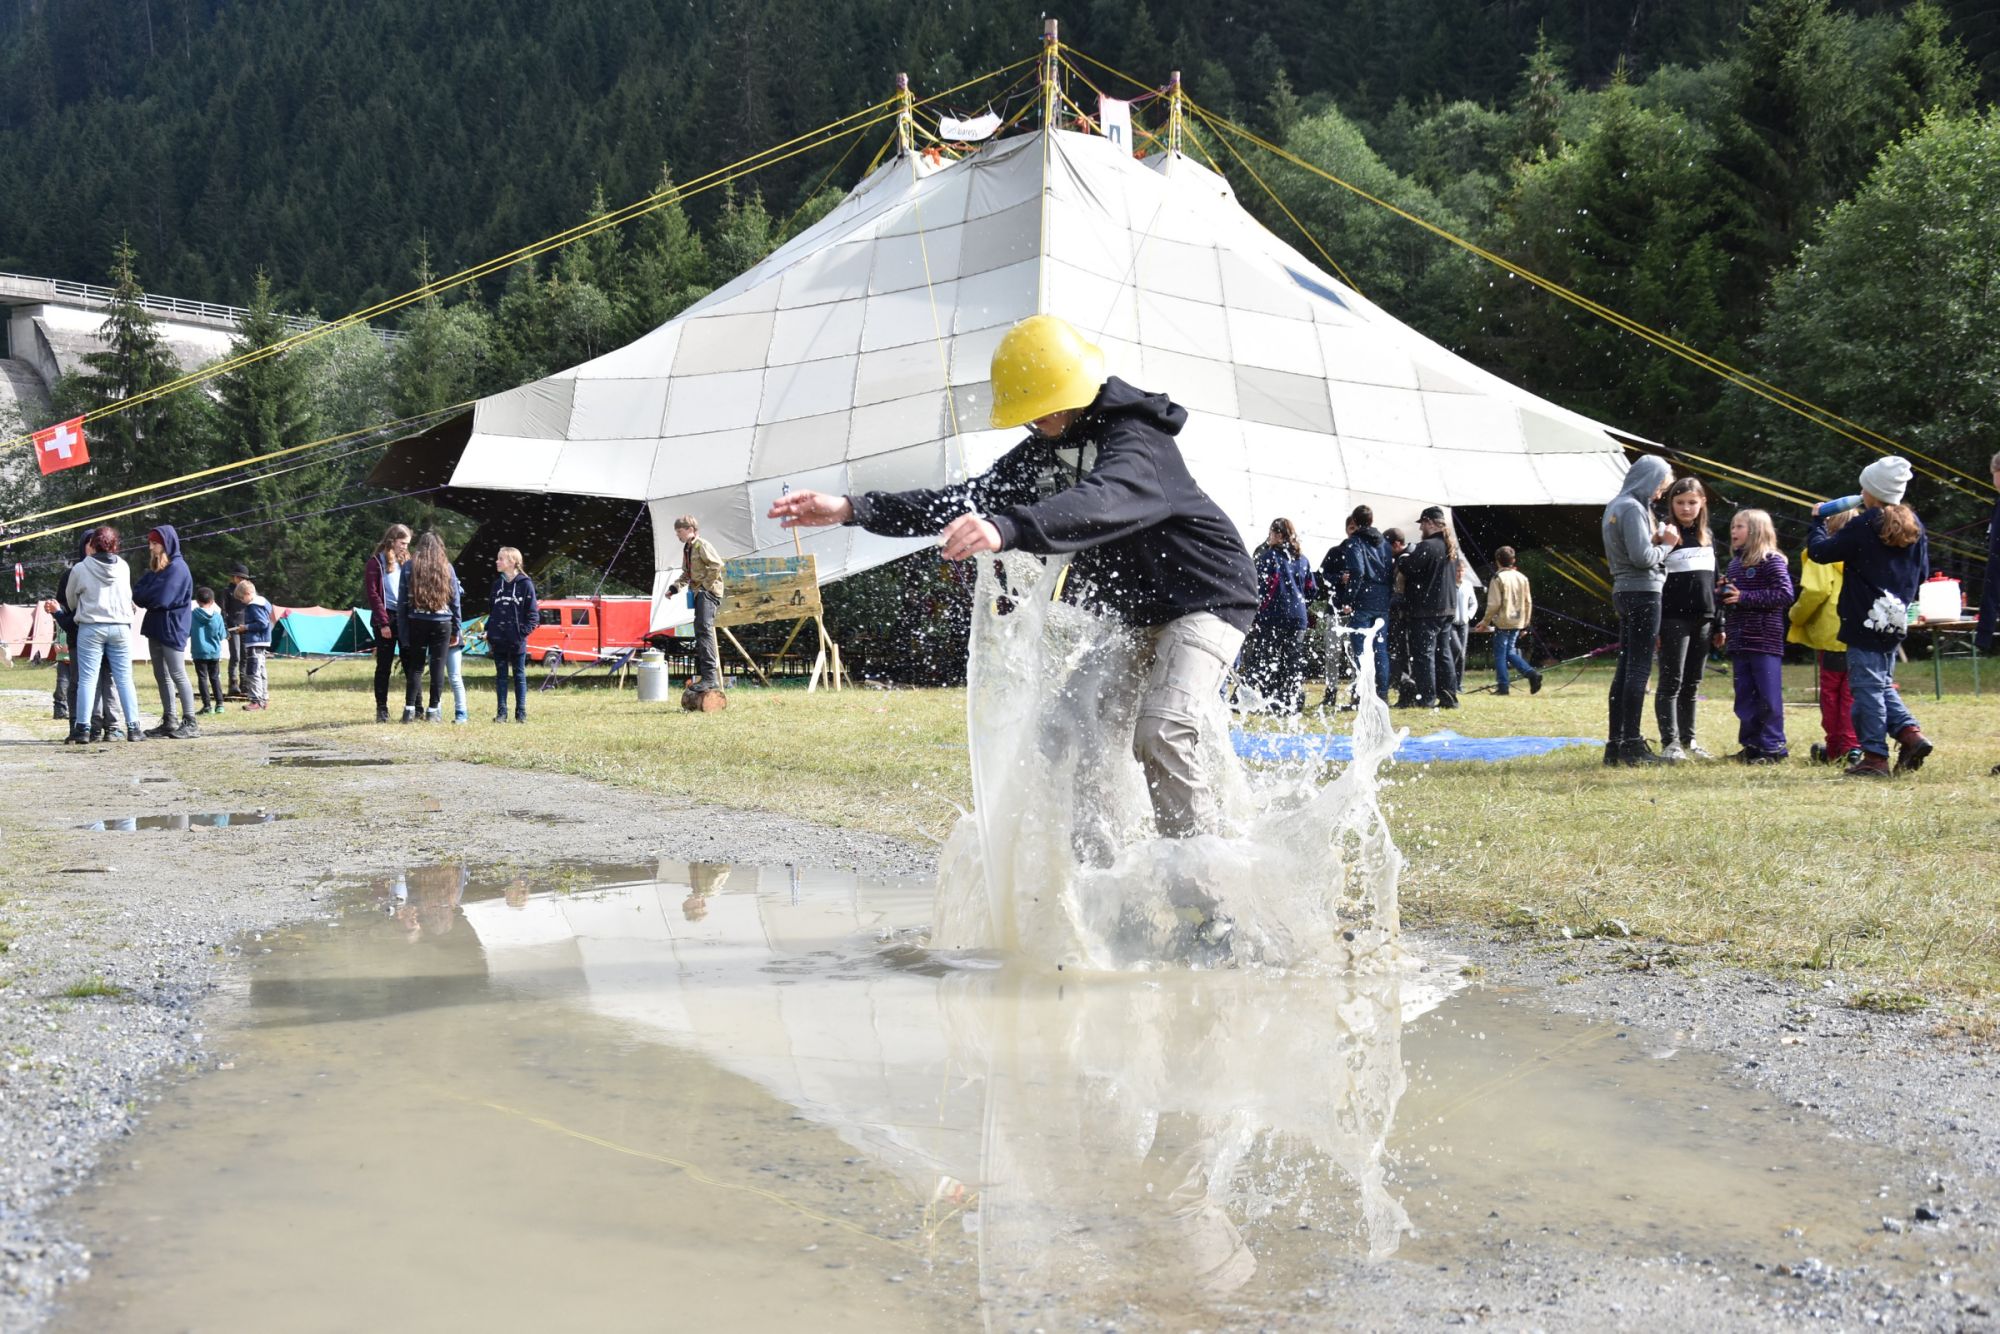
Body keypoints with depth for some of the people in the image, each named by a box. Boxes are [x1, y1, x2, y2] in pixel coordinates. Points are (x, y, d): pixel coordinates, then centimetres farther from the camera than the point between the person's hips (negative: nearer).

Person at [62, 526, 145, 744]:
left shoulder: (80, 569, -6)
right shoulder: (123, 567, 0)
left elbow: (70, 599, 9)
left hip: (90, 628, -2)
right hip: (120, 626, 2)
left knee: (87, 679, 0)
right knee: (124, 679, 5)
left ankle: (82, 728, -3)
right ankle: (133, 727, 4)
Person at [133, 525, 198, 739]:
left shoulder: (177, 568, -12)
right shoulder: (155, 568, 16)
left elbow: (162, 598, -18)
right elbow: (138, 591, 10)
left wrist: (142, 597, -3)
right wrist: (139, 596, -11)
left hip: (171, 628, -9)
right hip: (155, 627, 9)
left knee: (178, 675, -8)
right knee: (161, 675, 10)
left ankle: (190, 722, -6)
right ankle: (169, 721, 14)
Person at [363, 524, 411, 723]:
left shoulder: (407, 562, 12)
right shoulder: (375, 563, -2)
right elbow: (372, 594, -7)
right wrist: (383, 622, -14)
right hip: (386, 619, -4)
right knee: (384, 666, 1)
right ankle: (381, 709, 6)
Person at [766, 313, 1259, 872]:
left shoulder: (1135, 436, -23)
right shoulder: (1040, 452, 3)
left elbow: (1104, 500, -45)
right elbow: (965, 502, 5)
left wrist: (1006, 530, -62)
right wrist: (853, 509, -6)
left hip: (1206, 596, -9)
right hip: (1133, 616, 9)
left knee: (1160, 732, -26)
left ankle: (1209, 894, -19)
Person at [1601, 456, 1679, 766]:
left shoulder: (1615, 506, 16)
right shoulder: (1633, 508, -14)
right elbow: (1642, 557, -21)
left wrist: (1658, 538, 6)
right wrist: (1667, 545, -4)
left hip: (1624, 592, 10)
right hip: (1642, 592, -10)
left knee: (1625, 669, 10)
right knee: (1639, 669, -7)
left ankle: (1615, 744, 12)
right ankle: (1632, 744, -7)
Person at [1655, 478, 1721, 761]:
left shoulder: (1708, 536, 14)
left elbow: (1713, 583, 19)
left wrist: (1718, 625, 16)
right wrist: (1653, 627, -15)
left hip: (1702, 621, 6)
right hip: (1673, 620, -6)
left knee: (1692, 685, 11)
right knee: (1671, 683, -4)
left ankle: (1687, 740, 17)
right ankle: (1669, 743, -4)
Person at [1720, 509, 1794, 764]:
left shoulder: (1771, 561, -8)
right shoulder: (1734, 563, 15)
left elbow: (1785, 595, -17)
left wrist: (1744, 597, -19)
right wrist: (1723, 594, 0)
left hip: (1765, 641, -8)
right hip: (1739, 643, 8)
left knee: (1768, 697, -4)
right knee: (1745, 698, 10)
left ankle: (1772, 747, 1)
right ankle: (1752, 745, 18)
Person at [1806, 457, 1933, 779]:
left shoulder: (1863, 526, -13)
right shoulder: (1914, 526, 8)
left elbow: (1820, 551, -8)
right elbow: (1922, 572, 16)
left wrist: (1817, 522, 8)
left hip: (1866, 622, -7)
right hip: (1896, 622, 7)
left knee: (1867, 687, -2)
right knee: (1883, 683, 20)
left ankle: (1874, 756, -2)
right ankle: (1910, 733, 3)